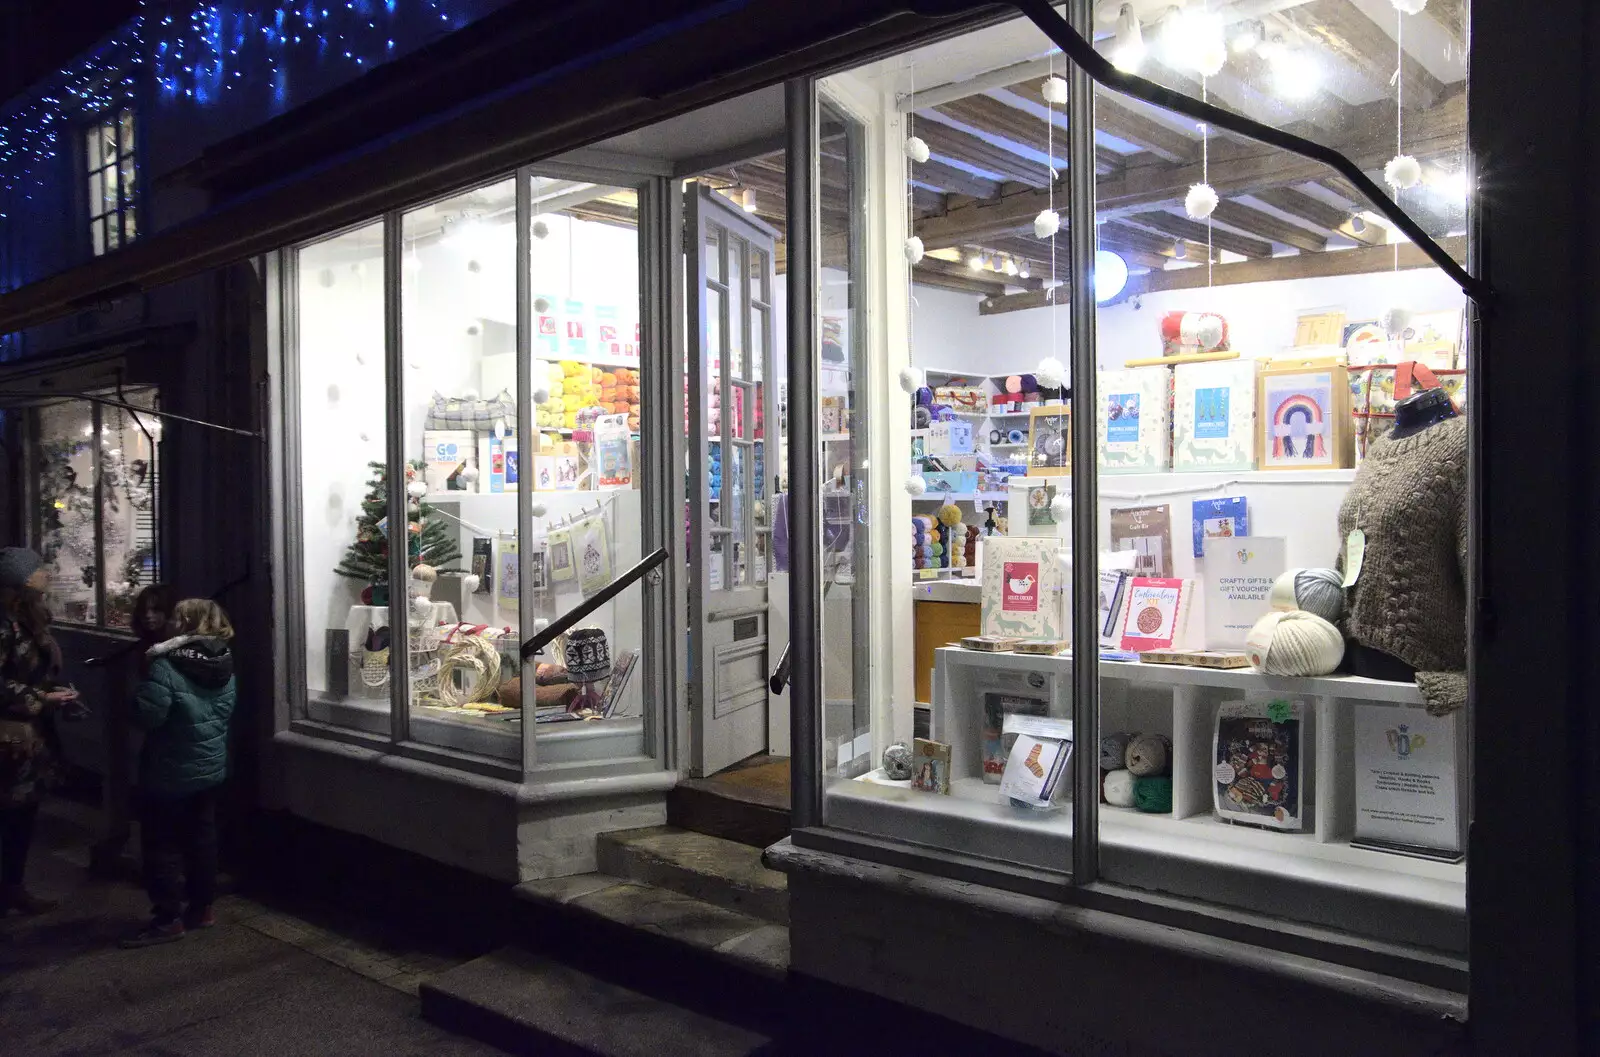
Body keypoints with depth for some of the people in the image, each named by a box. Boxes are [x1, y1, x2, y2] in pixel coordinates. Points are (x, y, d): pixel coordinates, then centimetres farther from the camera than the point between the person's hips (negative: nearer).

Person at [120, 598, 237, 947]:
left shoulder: (167, 667, -21)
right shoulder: (224, 665, 2)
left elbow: (146, 716, -23)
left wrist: (144, 685, -5)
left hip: (170, 773, -7)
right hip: (210, 768, 7)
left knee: (163, 845, 4)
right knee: (202, 839, 16)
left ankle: (168, 919, 9)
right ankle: (202, 908, 24)